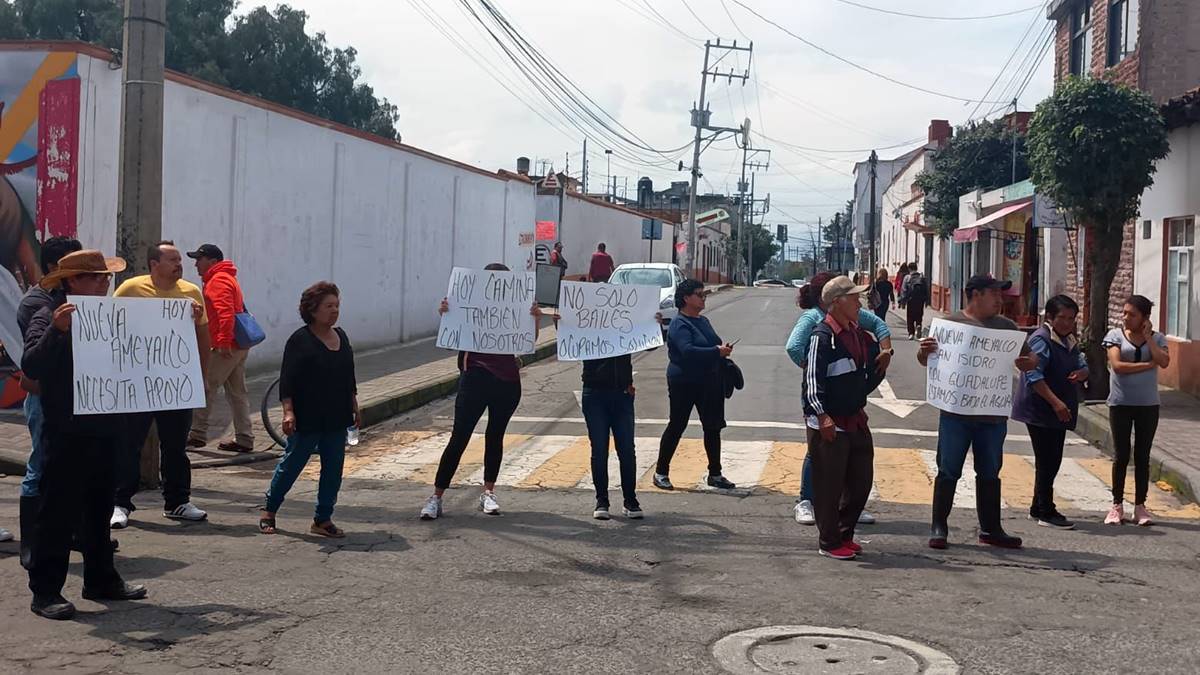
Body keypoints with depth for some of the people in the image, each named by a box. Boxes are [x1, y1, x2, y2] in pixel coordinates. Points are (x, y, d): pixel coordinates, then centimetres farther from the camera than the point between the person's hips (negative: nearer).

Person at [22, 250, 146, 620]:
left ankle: (101, 579, 26)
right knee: (58, 511, -4)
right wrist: (56, 330, -36)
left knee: (100, 508, 15)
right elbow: (31, 365, -21)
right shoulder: (48, 317, -8)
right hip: (66, 433, -7)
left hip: (105, 429, 7)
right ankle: (45, 590, 1)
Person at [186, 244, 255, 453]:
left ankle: (197, 435, 0)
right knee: (237, 392, 10)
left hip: (225, 347, -10)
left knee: (206, 389, -4)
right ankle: (244, 439, 11)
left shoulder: (219, 280, -11)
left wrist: (224, 342, -27)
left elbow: (226, 313, -23)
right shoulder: (226, 278, 22)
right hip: (237, 346, 10)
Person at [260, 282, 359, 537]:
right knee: (291, 465, 4)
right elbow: (287, 381, -13)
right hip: (307, 420, -6)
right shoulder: (300, 340, -10)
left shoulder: (341, 336, 10)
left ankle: (323, 520, 15)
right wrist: (288, 411, -21)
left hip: (337, 420, 6)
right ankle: (269, 511, 22)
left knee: (333, 470, 6)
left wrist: (354, 408, 18)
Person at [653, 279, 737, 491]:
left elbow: (714, 343, 25)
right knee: (676, 427, 1)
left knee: (713, 427, 10)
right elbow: (688, 351, -29)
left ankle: (715, 474, 20)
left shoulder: (703, 321, 13)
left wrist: (723, 348, 3)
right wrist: (717, 351, -28)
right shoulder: (679, 325, -15)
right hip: (684, 383, -8)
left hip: (709, 382, 8)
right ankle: (661, 473, 13)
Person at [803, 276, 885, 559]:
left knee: (861, 481, 14)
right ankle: (830, 542, 12)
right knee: (829, 484, 1)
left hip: (855, 419, 9)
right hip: (828, 424, -9)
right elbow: (813, 378, -20)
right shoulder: (823, 336, -15)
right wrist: (822, 415, -25)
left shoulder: (859, 334, 11)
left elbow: (872, 374, 23)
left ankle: (844, 534, 29)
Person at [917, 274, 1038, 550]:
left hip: (993, 415, 4)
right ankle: (938, 527, 13)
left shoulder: (1006, 326, 8)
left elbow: (1030, 360, 13)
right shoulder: (951, 323, -2)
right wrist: (925, 351, -23)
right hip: (956, 413, -4)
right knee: (948, 472, 3)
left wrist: (1028, 363, -12)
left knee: (989, 474, 13)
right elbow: (925, 361, 1)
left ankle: (990, 529, 22)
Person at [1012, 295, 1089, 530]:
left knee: (1051, 461, 13)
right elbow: (1034, 375, -22)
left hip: (1059, 412, 9)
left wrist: (1080, 373, -3)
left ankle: (1038, 508, 23)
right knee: (1047, 461, -6)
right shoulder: (1041, 339, -14)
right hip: (1040, 411, -9)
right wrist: (1055, 402, -27)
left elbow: (1083, 367, 23)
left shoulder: (1070, 341, 15)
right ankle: (1046, 513, 1)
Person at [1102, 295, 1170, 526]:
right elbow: (1117, 365, -13)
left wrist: (1148, 336, -10)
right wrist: (1148, 365, -11)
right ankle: (1117, 505, 11)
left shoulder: (1156, 338, 4)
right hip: (1121, 403, -1)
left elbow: (1164, 361, -14)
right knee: (1122, 455, 2)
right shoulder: (1116, 335, -1)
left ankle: (1140, 506, 14)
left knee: (1143, 456, 7)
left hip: (1148, 405, 1)